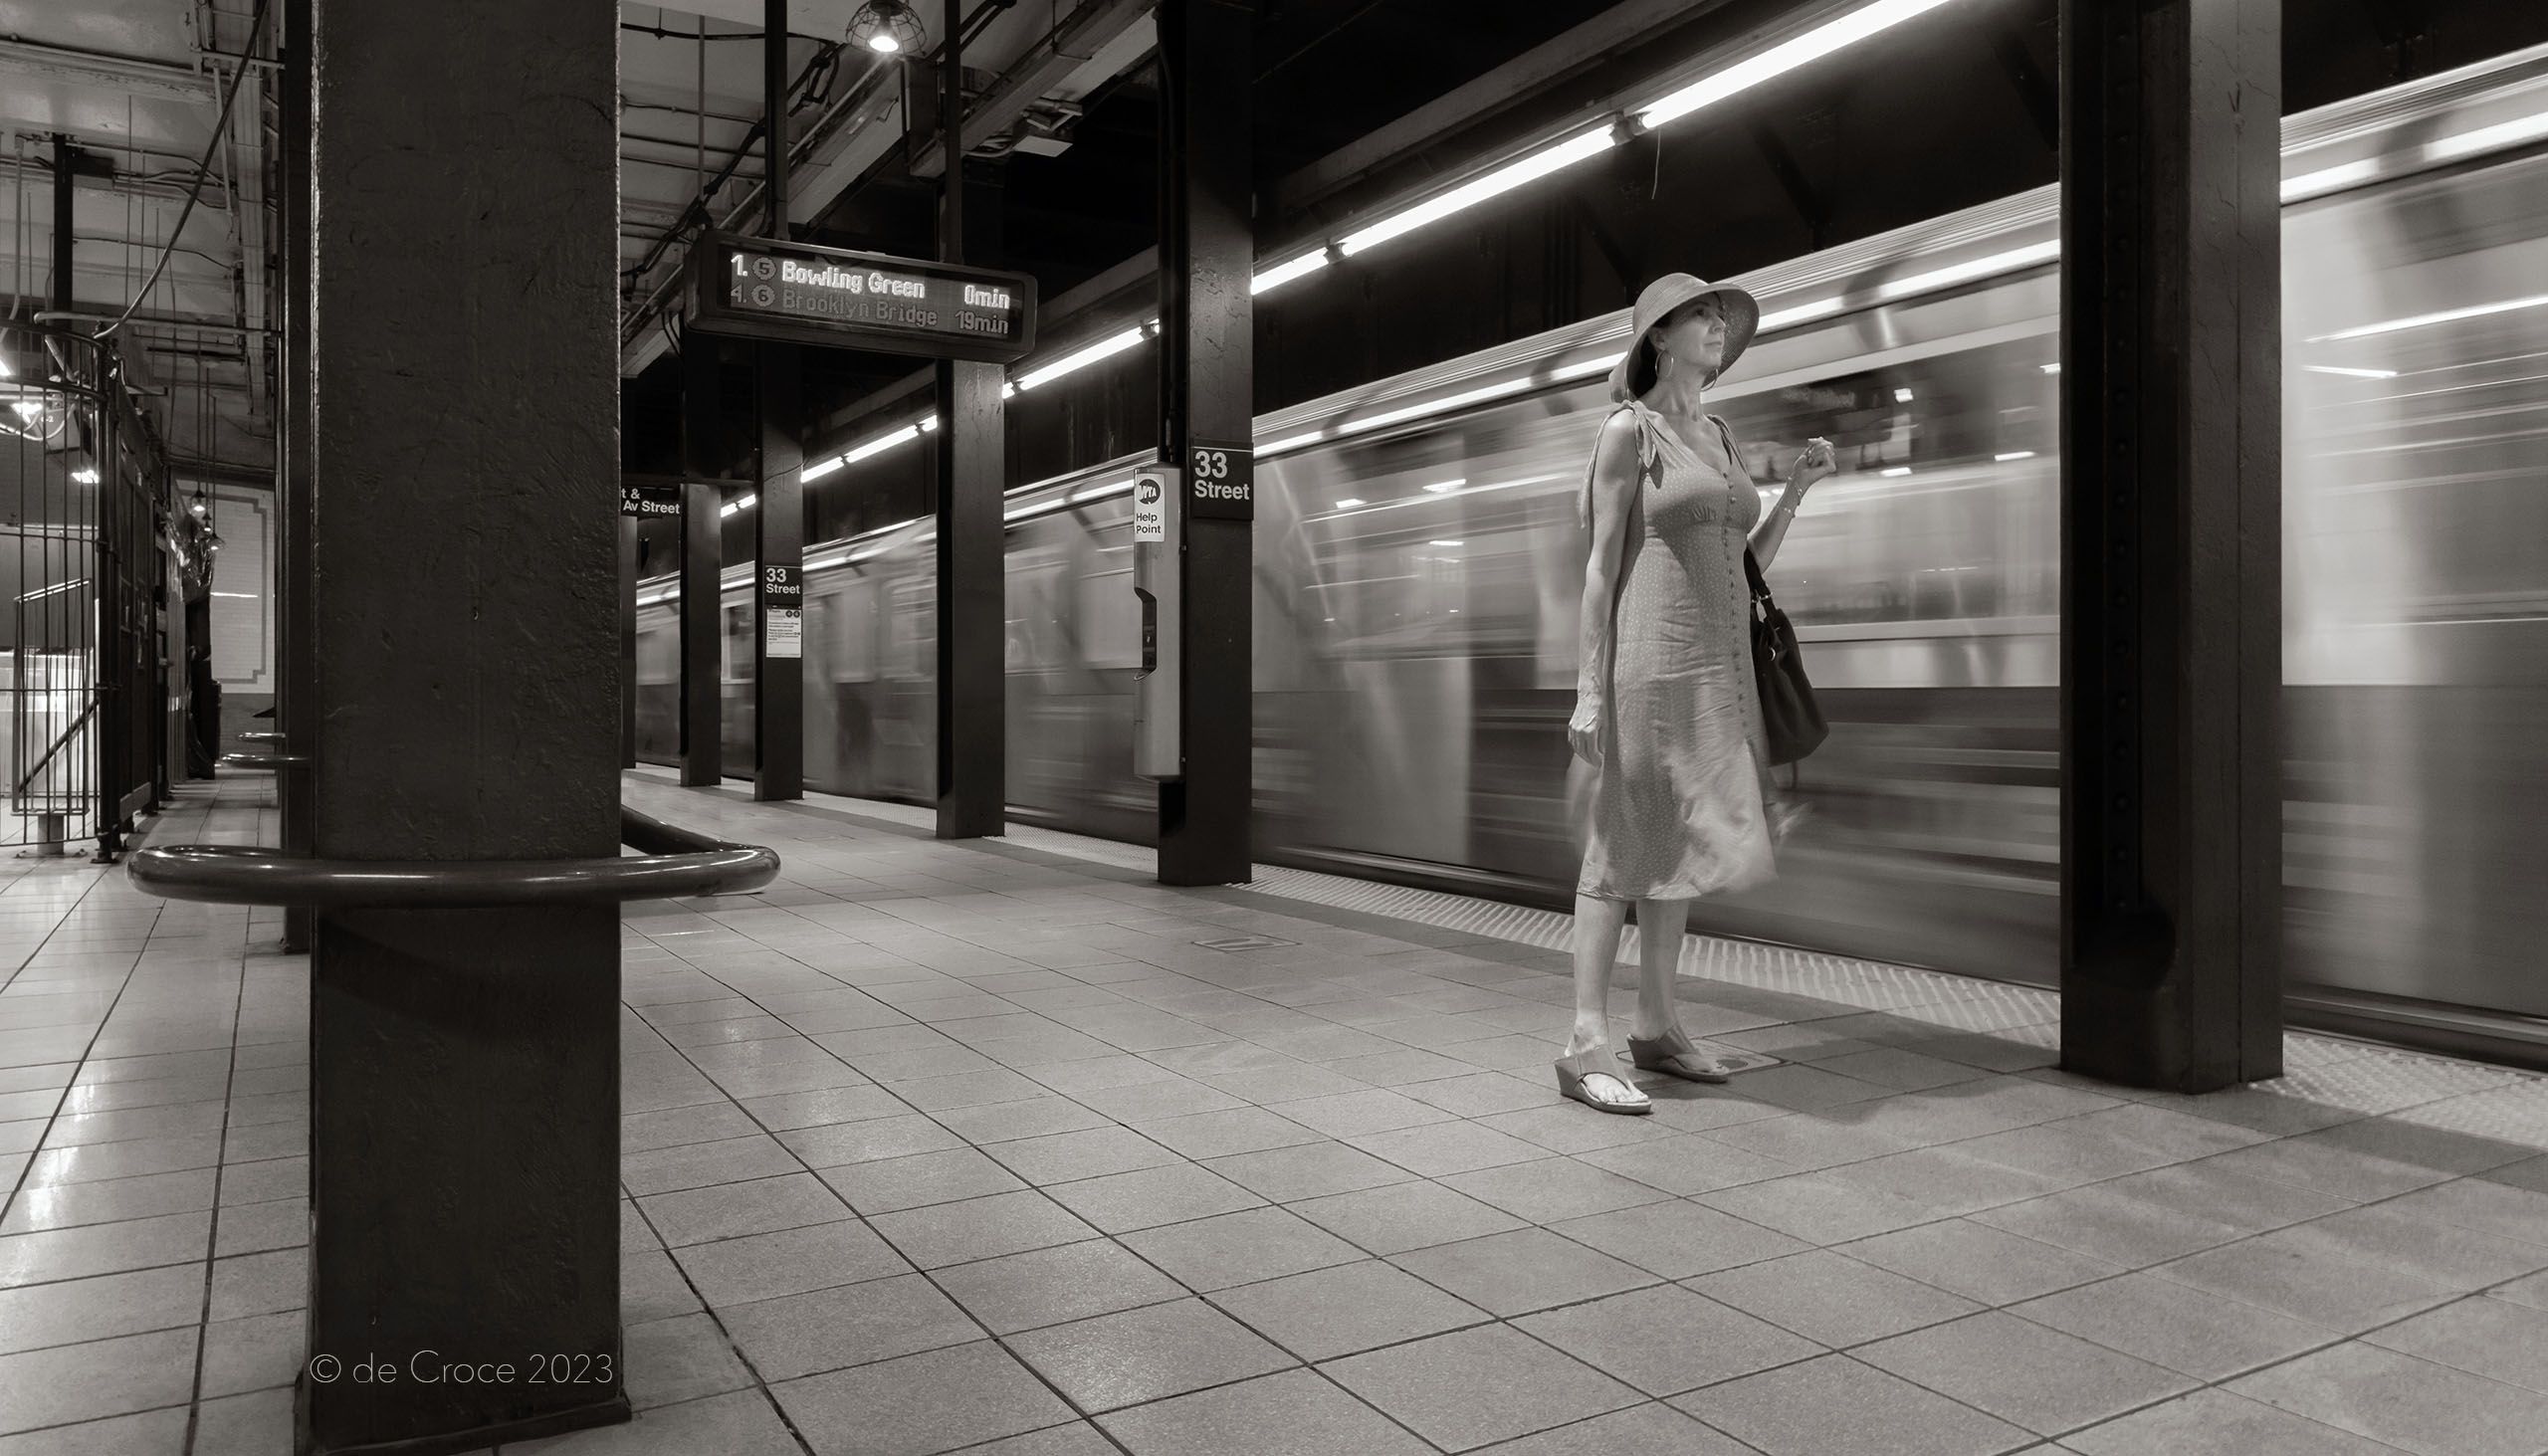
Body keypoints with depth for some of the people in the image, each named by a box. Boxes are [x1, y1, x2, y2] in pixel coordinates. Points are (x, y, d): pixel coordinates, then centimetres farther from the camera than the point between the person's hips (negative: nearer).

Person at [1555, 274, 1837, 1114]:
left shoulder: (1720, 437, 18)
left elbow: (1747, 563, 19)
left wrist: (1798, 487, 7)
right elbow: (1601, 564, -8)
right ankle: (1586, 1045, -4)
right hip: (1650, 658, -7)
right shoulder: (1628, 430, -2)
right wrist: (1590, 688, -14)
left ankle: (1657, 1025, 18)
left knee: (1677, 846, 9)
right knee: (1624, 846, -7)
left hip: (1718, 664, 7)